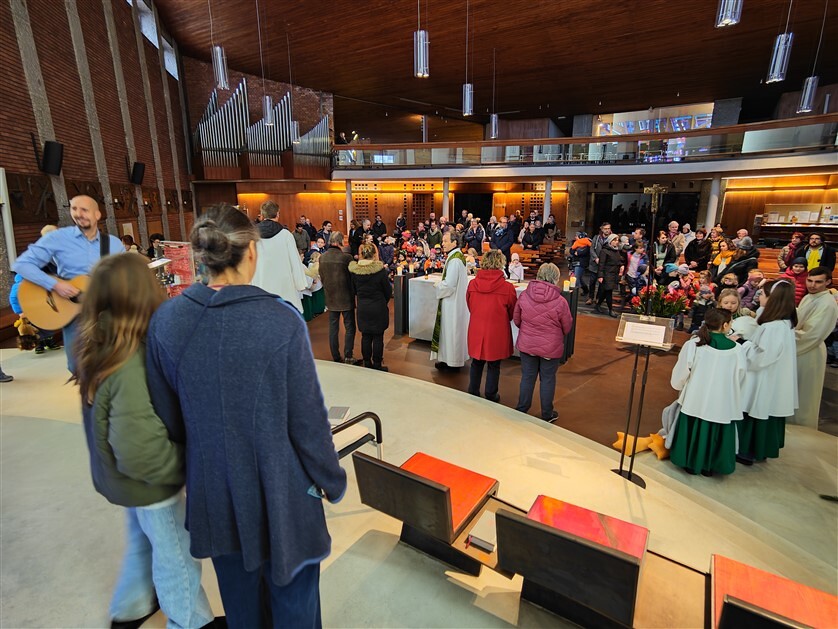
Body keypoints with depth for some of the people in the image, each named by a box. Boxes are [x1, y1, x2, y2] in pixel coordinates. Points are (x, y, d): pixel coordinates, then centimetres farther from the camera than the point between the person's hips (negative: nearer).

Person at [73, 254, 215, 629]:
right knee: (177, 555, 16)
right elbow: (141, 454, -34)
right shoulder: (132, 368, -36)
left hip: (127, 479, 8)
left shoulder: (96, 347, -8)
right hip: (151, 482, -8)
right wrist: (186, 466, -20)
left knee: (143, 542, 30)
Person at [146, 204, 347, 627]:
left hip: (213, 492, 4)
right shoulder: (281, 321, -23)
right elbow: (308, 420, -17)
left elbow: (168, 416, 0)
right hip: (279, 494, -4)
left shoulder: (165, 321, -10)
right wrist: (332, 482, -1)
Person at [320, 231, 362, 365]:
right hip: (346, 298, -5)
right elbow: (352, 277, -8)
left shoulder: (322, 257, 1)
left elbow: (322, 278, 9)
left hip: (330, 298, 5)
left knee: (333, 328, 12)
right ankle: (348, 357, 5)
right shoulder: (346, 257, -16)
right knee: (350, 328, 5)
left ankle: (336, 357, 18)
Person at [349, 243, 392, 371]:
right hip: (378, 307, -4)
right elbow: (388, 290, -5)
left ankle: (367, 363, 22)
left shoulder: (354, 270, -4)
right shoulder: (380, 269, -14)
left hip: (362, 308, 4)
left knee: (365, 336, 13)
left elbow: (353, 290, 7)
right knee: (378, 336, 5)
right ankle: (377, 364, 12)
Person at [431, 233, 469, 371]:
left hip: (452, 302, -10)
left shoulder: (454, 260, -23)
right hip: (457, 300, 10)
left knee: (451, 330, 1)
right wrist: (441, 285, 8)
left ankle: (451, 361, 13)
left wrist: (438, 287, -8)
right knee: (454, 329, 17)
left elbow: (448, 284, -26)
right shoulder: (458, 256, 9)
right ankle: (455, 358, 29)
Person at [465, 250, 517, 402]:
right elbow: (513, 312, -1)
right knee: (493, 365, 14)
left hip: (476, 331, 3)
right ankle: (490, 395, 28)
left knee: (476, 363, 19)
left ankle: (473, 392, 32)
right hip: (497, 332, -2)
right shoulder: (507, 288, -17)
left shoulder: (472, 284, -11)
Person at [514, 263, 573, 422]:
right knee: (547, 379, 14)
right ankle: (547, 414, 28)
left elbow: (516, 320, 1)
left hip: (527, 344, 2)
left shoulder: (524, 295, -11)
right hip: (551, 348, -2)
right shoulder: (560, 301, -17)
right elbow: (567, 328, -4)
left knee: (527, 376, 16)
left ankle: (521, 409, 30)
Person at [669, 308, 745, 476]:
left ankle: (691, 464, 32)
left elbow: (678, 377, -7)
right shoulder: (737, 350, -12)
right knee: (715, 435, 19)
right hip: (722, 406, 1)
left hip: (695, 402, -1)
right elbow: (739, 381, 2)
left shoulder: (692, 345, -15)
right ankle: (709, 466, 34)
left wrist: (685, 387, 16)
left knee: (694, 433, 19)